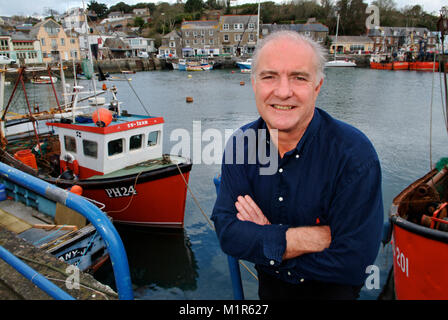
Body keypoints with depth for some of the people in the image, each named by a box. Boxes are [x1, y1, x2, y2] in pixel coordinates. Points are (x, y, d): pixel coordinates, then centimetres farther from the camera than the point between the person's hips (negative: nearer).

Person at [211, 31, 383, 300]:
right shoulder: (241, 143, -9)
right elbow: (228, 232, -14)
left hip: (329, 287, -3)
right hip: (269, 286, 4)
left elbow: (353, 265, -22)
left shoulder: (356, 155, -21)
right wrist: (308, 238, -25)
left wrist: (262, 238, -16)